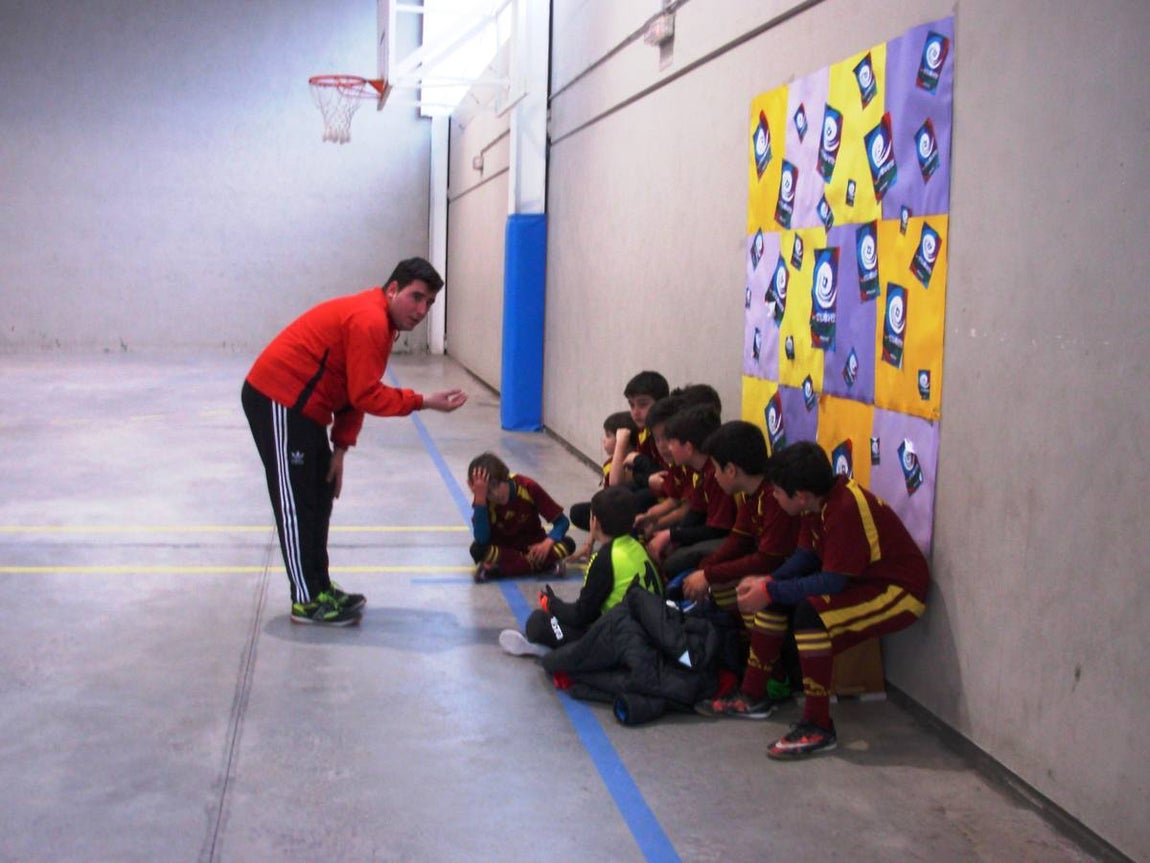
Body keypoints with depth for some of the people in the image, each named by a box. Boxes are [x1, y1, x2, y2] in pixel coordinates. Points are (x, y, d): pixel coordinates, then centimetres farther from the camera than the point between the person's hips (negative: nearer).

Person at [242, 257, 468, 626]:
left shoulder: (376, 319, 12)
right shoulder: (369, 321, -20)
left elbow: (355, 392, 11)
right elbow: (366, 396, -22)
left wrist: (340, 447, 5)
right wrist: (423, 402, -18)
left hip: (299, 404, 11)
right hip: (280, 401, -11)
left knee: (319, 497, 15)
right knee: (297, 502, -6)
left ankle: (319, 588, 24)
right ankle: (308, 602, 1)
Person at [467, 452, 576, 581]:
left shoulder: (527, 487, -19)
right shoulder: (482, 499, -19)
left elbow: (562, 522, -15)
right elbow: (481, 539, -33)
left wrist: (547, 543, -34)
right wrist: (479, 497, -38)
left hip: (531, 545, 1)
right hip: (500, 547, -1)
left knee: (567, 544, -28)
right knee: (477, 550, -35)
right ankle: (545, 565, -28)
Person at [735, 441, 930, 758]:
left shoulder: (845, 510, -30)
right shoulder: (819, 500, -4)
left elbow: (833, 582, -29)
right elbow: (805, 555, 5)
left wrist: (770, 591, -24)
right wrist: (768, 582, -10)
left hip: (900, 592, -10)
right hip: (858, 579, 10)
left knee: (810, 611, -31)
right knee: (771, 596, 6)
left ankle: (818, 726, -20)